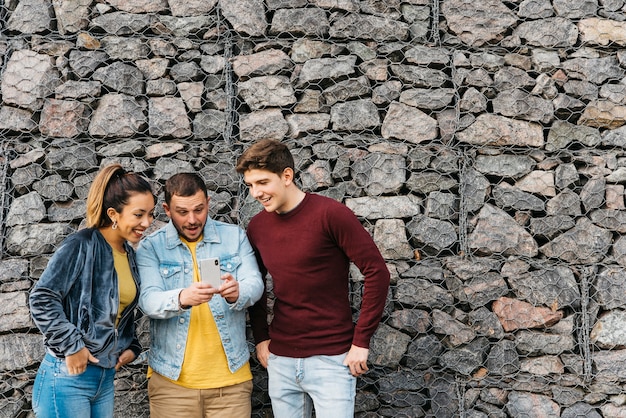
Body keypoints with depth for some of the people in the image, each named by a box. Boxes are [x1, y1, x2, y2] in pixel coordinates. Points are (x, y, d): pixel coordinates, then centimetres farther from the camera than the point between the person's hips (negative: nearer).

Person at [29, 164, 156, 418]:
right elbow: (42, 300, -17)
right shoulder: (81, 246, -13)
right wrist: (72, 346, -17)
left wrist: (131, 347, 9)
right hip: (68, 376, -7)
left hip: (106, 377, 7)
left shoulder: (130, 254, 11)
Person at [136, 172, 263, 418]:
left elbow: (254, 284, -7)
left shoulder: (235, 237, 3)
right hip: (172, 379, -1)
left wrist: (237, 293, -31)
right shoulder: (151, 247, -2)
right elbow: (148, 300, -14)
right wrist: (181, 298, -35)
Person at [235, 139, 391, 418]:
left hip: (331, 359, -5)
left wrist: (361, 341, -13)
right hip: (280, 360, 5)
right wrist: (261, 338, 11)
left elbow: (377, 273, -13)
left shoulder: (330, 214, -13)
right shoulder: (257, 227, 4)